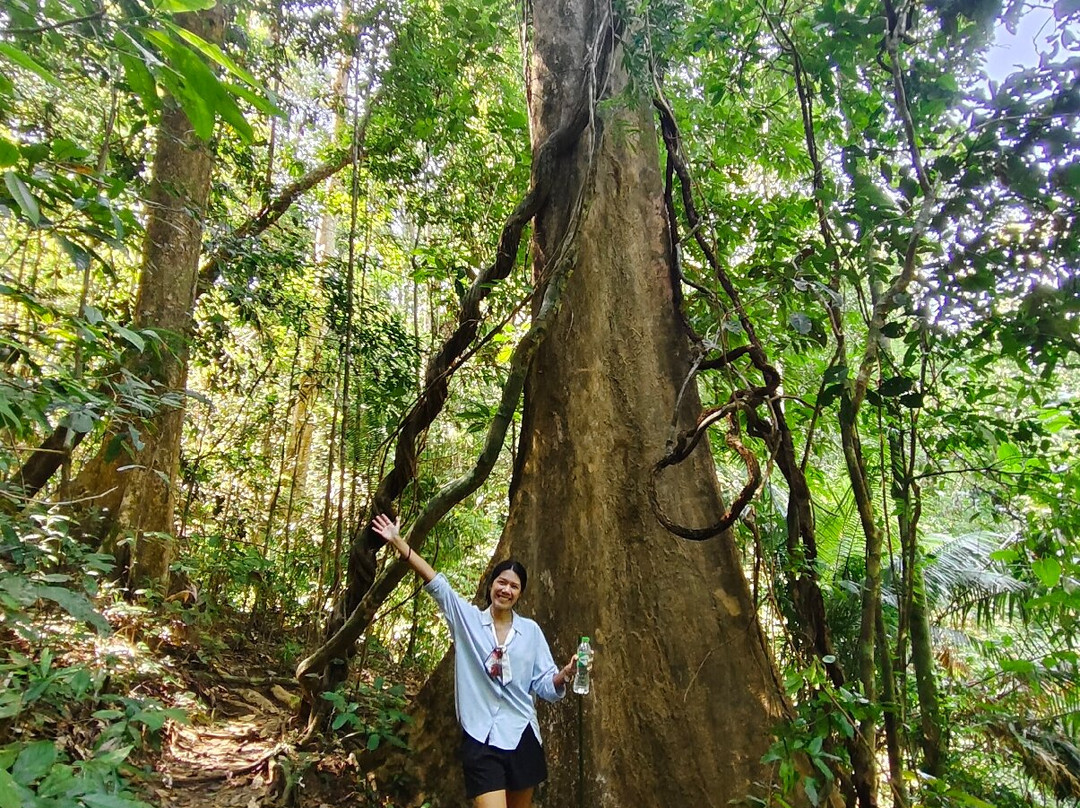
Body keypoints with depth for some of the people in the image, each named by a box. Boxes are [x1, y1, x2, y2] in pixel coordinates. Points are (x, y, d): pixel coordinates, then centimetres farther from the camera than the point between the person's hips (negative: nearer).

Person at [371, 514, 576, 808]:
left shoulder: (530, 630, 2)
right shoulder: (467, 618, 0)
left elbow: (544, 685, 2)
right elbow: (436, 582, -8)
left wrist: (564, 674, -20)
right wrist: (397, 541, -14)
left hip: (521, 736, 2)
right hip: (480, 739, -2)